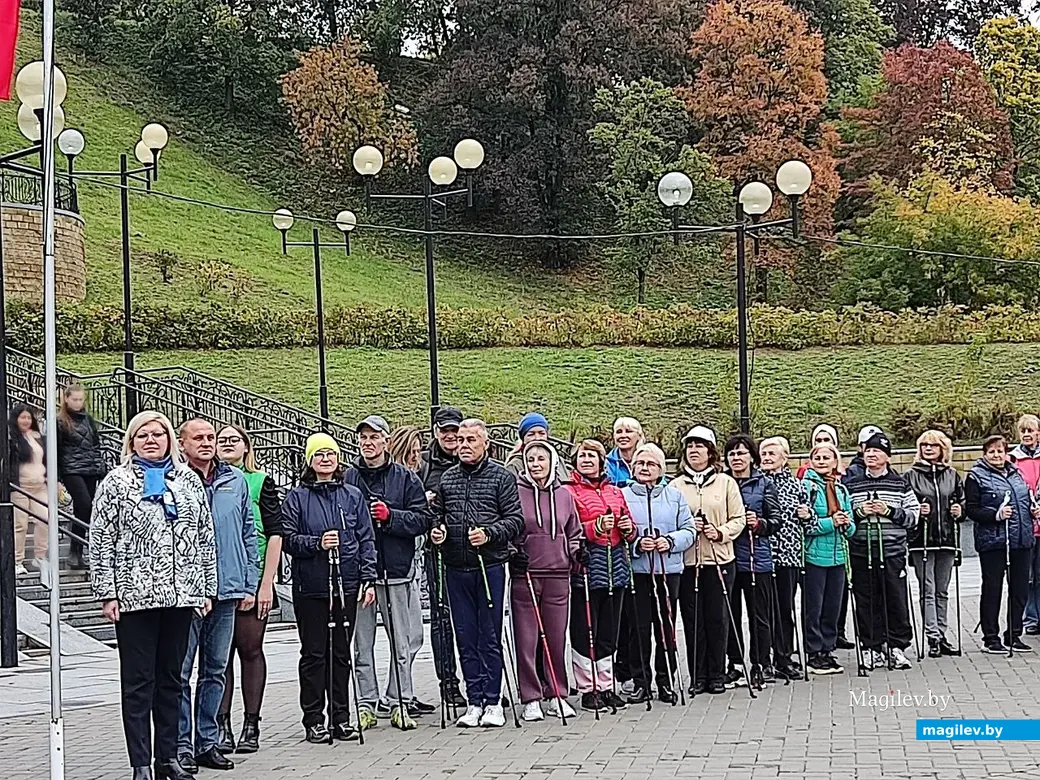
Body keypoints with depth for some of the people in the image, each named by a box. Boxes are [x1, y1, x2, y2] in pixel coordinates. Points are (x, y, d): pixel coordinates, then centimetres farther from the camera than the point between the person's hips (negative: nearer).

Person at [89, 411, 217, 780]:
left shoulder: (189, 480, 11)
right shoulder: (116, 482, 1)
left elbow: (205, 538, 13)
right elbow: (101, 541, -3)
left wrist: (206, 589, 9)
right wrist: (106, 593, -9)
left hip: (181, 595, 4)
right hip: (134, 595, -4)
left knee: (171, 679, 10)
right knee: (138, 681, 0)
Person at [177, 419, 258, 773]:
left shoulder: (236, 480, 10)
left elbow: (249, 533, 15)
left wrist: (249, 584, 10)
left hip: (226, 589, 5)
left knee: (215, 670, 11)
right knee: (181, 671, -1)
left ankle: (207, 741, 19)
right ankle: (182, 745, 5)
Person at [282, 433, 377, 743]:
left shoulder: (353, 496, 10)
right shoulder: (297, 497, 2)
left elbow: (366, 539, 8)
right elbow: (287, 539, -2)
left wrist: (369, 580, 1)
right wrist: (316, 544, -17)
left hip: (346, 586, 2)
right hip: (310, 587, -2)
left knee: (341, 653, 8)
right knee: (314, 654, 1)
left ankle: (341, 718, 15)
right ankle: (313, 721, 7)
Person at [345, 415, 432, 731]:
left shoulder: (405, 478, 6)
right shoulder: (347, 478, 7)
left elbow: (422, 519, 0)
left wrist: (390, 516, -13)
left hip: (396, 570, 0)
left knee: (401, 642, 2)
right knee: (362, 643, 4)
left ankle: (399, 702, 9)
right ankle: (367, 704, 10)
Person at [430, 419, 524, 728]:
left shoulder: (501, 477, 1)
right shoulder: (447, 478, 13)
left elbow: (515, 520, -3)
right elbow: (438, 515, 22)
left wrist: (489, 533, -17)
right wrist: (436, 530, 2)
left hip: (490, 566, -4)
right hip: (456, 569, 4)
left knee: (490, 637, -1)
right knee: (465, 638, 6)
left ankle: (493, 702, 6)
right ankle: (474, 702, 12)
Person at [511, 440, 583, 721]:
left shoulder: (564, 495, 11)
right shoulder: (516, 491, 0)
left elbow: (574, 532, 22)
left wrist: (576, 552, 7)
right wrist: (512, 551, -9)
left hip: (558, 573, 3)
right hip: (524, 573, -3)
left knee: (556, 637, 5)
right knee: (527, 638, -3)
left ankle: (556, 695, 14)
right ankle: (531, 699, 3)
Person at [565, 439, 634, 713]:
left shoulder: (615, 492, 18)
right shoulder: (569, 491, 0)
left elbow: (629, 532, 24)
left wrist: (628, 528, 2)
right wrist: (596, 527, -20)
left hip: (615, 567, 6)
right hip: (585, 567, -6)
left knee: (609, 631, 10)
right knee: (584, 631, -3)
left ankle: (606, 687, 17)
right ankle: (588, 689, 4)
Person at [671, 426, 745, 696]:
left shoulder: (725, 482, 7)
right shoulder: (676, 485, 7)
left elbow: (738, 519, 4)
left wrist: (721, 532, -13)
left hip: (720, 561, 0)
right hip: (687, 561, 0)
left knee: (717, 618, 2)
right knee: (693, 620, 1)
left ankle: (717, 676, 12)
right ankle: (697, 677, 9)